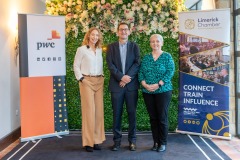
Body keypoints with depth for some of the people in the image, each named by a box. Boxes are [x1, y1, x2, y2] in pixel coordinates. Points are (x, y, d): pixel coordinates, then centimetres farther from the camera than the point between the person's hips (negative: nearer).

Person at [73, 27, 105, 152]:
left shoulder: (99, 50, 13)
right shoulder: (81, 49, -1)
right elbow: (76, 66, -2)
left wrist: (102, 76, 4)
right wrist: (81, 79, -10)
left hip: (99, 82, 5)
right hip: (87, 81, -5)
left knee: (99, 110, 4)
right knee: (89, 110, -6)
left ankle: (96, 140, 13)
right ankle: (88, 142, 2)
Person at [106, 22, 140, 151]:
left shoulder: (134, 46, 9)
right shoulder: (111, 47, 8)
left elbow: (137, 63, -1)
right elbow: (110, 64, -2)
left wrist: (128, 76, -13)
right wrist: (121, 77, -13)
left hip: (131, 84, 0)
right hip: (116, 84, 0)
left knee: (132, 113, 3)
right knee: (117, 113, 4)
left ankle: (132, 140, 13)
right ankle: (117, 140, 13)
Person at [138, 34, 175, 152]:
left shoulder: (167, 56, 0)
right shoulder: (146, 57, 10)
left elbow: (170, 72, -9)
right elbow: (141, 72, 5)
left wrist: (158, 85, -18)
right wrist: (144, 84, -12)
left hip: (163, 91, -3)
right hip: (147, 92, 3)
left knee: (162, 117, -1)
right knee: (153, 118, 8)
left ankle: (163, 143, 12)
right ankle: (156, 142, 18)